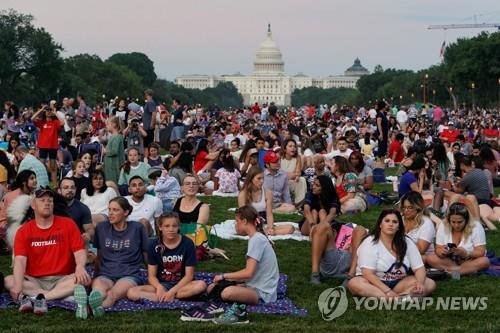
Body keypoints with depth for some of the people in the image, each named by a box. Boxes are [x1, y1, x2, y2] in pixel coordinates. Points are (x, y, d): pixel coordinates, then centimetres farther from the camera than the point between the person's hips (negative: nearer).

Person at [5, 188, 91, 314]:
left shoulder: (68, 224, 3)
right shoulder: (24, 231, 2)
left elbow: (80, 251, -5)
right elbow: (20, 260, -11)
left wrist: (80, 267, -29)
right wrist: (18, 285, -29)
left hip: (62, 279, 0)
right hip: (34, 281, 1)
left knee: (84, 278, -29)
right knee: (8, 281, -25)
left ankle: (34, 298, -36)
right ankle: (63, 295, -35)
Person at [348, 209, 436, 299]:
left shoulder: (407, 243, 3)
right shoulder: (370, 243, -10)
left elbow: (419, 268, 1)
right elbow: (368, 273, -20)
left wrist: (420, 283, -22)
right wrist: (387, 291, -31)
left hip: (398, 283, 4)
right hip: (374, 283, -4)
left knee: (430, 284, -17)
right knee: (354, 283, -36)